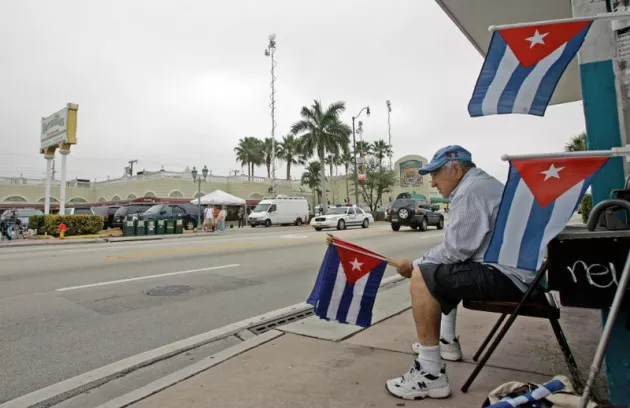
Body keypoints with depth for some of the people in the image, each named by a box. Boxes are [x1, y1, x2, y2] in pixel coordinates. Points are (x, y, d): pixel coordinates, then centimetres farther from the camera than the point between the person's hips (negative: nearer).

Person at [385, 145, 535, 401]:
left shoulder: (470, 190, -15)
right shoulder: (484, 183, 19)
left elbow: (453, 250, -20)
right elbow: (461, 247, 17)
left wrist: (415, 265, -6)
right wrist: (423, 263, 12)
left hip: (507, 276, -11)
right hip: (511, 269, 11)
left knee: (423, 277, -20)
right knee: (441, 272, 26)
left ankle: (431, 375, -17)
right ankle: (447, 341, 33)